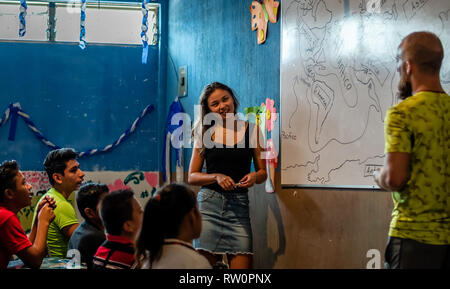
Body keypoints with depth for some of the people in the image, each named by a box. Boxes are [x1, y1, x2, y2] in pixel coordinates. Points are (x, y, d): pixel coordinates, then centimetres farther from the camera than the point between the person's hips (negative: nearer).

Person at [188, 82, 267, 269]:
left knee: (242, 265, -7)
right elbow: (192, 177, 7)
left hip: (239, 204, 1)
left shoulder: (251, 130, 9)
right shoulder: (205, 133, 8)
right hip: (208, 204, 0)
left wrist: (255, 176, -10)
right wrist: (217, 177, -10)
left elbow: (263, 172, 13)